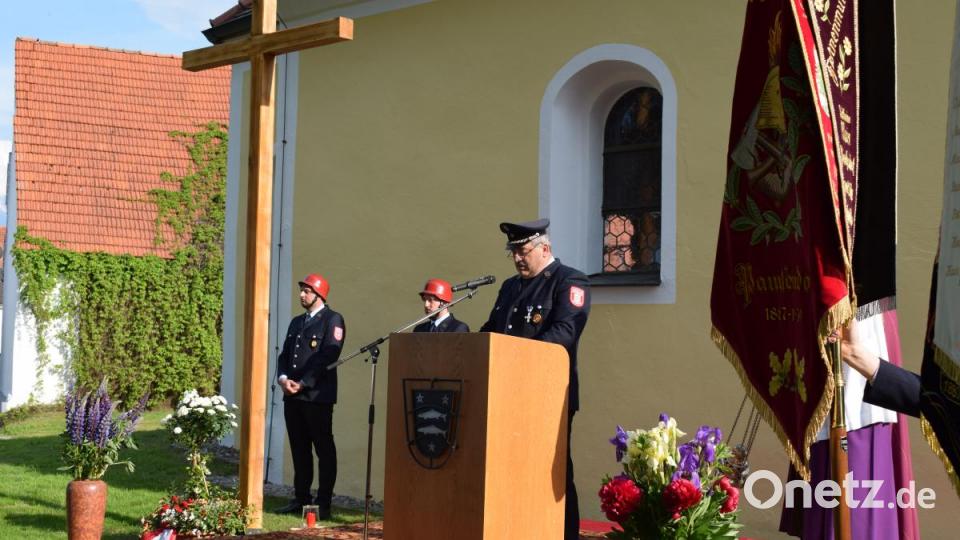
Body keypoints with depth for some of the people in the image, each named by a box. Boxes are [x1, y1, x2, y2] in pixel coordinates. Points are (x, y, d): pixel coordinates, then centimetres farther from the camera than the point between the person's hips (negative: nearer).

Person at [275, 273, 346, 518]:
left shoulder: (332, 320, -3)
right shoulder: (296, 322, 20)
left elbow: (328, 356, -12)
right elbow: (284, 354, 17)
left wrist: (303, 384, -15)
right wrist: (282, 378, -3)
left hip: (317, 396, -7)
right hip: (292, 396, 7)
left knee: (324, 450, -2)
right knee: (299, 449, 10)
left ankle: (323, 504, 0)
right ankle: (301, 498, 17)